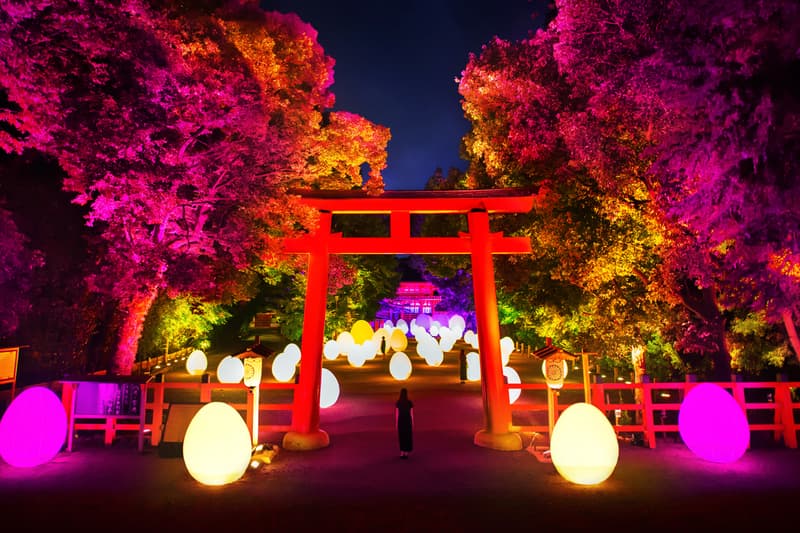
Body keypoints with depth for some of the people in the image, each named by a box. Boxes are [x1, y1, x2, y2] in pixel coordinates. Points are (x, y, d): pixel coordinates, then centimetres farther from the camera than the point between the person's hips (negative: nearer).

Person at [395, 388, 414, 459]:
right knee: (408, 437, 9)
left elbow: (396, 414, -3)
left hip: (400, 421, 1)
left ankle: (402, 453, 11)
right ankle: (406, 453, 8)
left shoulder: (398, 403, -6)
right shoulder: (410, 403, -10)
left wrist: (396, 423, 6)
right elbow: (411, 414, -6)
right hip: (408, 421, -1)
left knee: (401, 437, 13)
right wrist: (412, 423, 3)